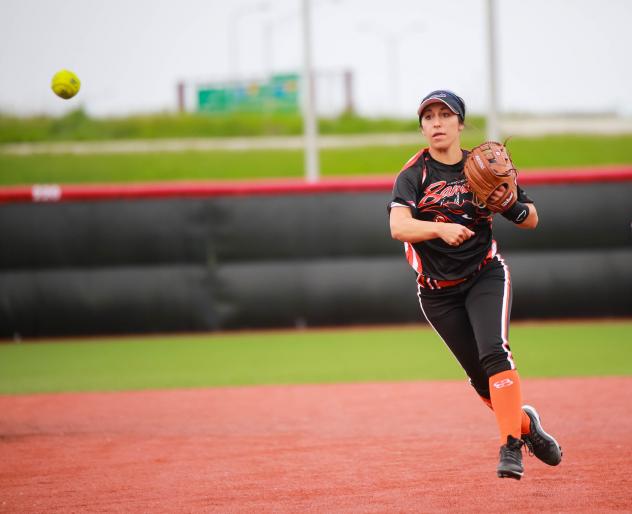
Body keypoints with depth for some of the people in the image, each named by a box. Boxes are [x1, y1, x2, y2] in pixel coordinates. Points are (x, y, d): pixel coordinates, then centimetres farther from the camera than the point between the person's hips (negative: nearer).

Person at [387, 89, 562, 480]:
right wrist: (441, 229, -43)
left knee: (494, 353, -24)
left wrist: (510, 204, -18)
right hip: (438, 292, 0)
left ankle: (511, 446, -23)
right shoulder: (414, 175, -7)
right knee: (480, 377, 4)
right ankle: (524, 422, 31)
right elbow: (399, 227, -25)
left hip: (485, 275, 0)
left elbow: (532, 221, 4)